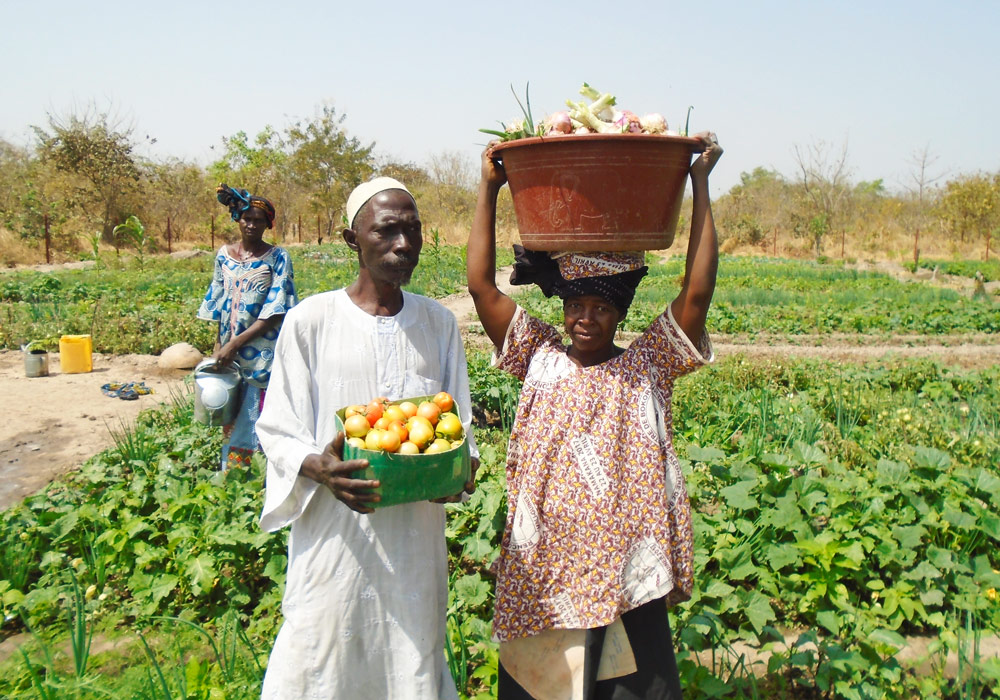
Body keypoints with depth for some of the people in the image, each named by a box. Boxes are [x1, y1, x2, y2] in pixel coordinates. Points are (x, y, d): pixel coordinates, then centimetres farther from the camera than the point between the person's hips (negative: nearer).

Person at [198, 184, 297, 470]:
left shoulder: (277, 258, -6)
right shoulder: (224, 254, 8)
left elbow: (275, 311, -12)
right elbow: (218, 304, 14)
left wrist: (235, 343, -16)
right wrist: (218, 346, 7)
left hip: (263, 354, -4)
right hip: (229, 353, 4)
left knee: (256, 422, -3)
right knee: (232, 420, 11)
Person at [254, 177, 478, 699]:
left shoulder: (439, 324, 6)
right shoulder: (310, 321, -5)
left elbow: (460, 423, 12)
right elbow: (278, 430, -2)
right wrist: (319, 468, -23)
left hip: (416, 532, 3)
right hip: (335, 530, -3)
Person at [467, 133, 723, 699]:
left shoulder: (648, 367, 1)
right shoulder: (540, 360, 4)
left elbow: (698, 292, -9)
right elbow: (482, 285, -1)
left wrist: (700, 185, -8)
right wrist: (489, 188, 0)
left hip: (628, 584, -1)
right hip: (542, 581, 1)